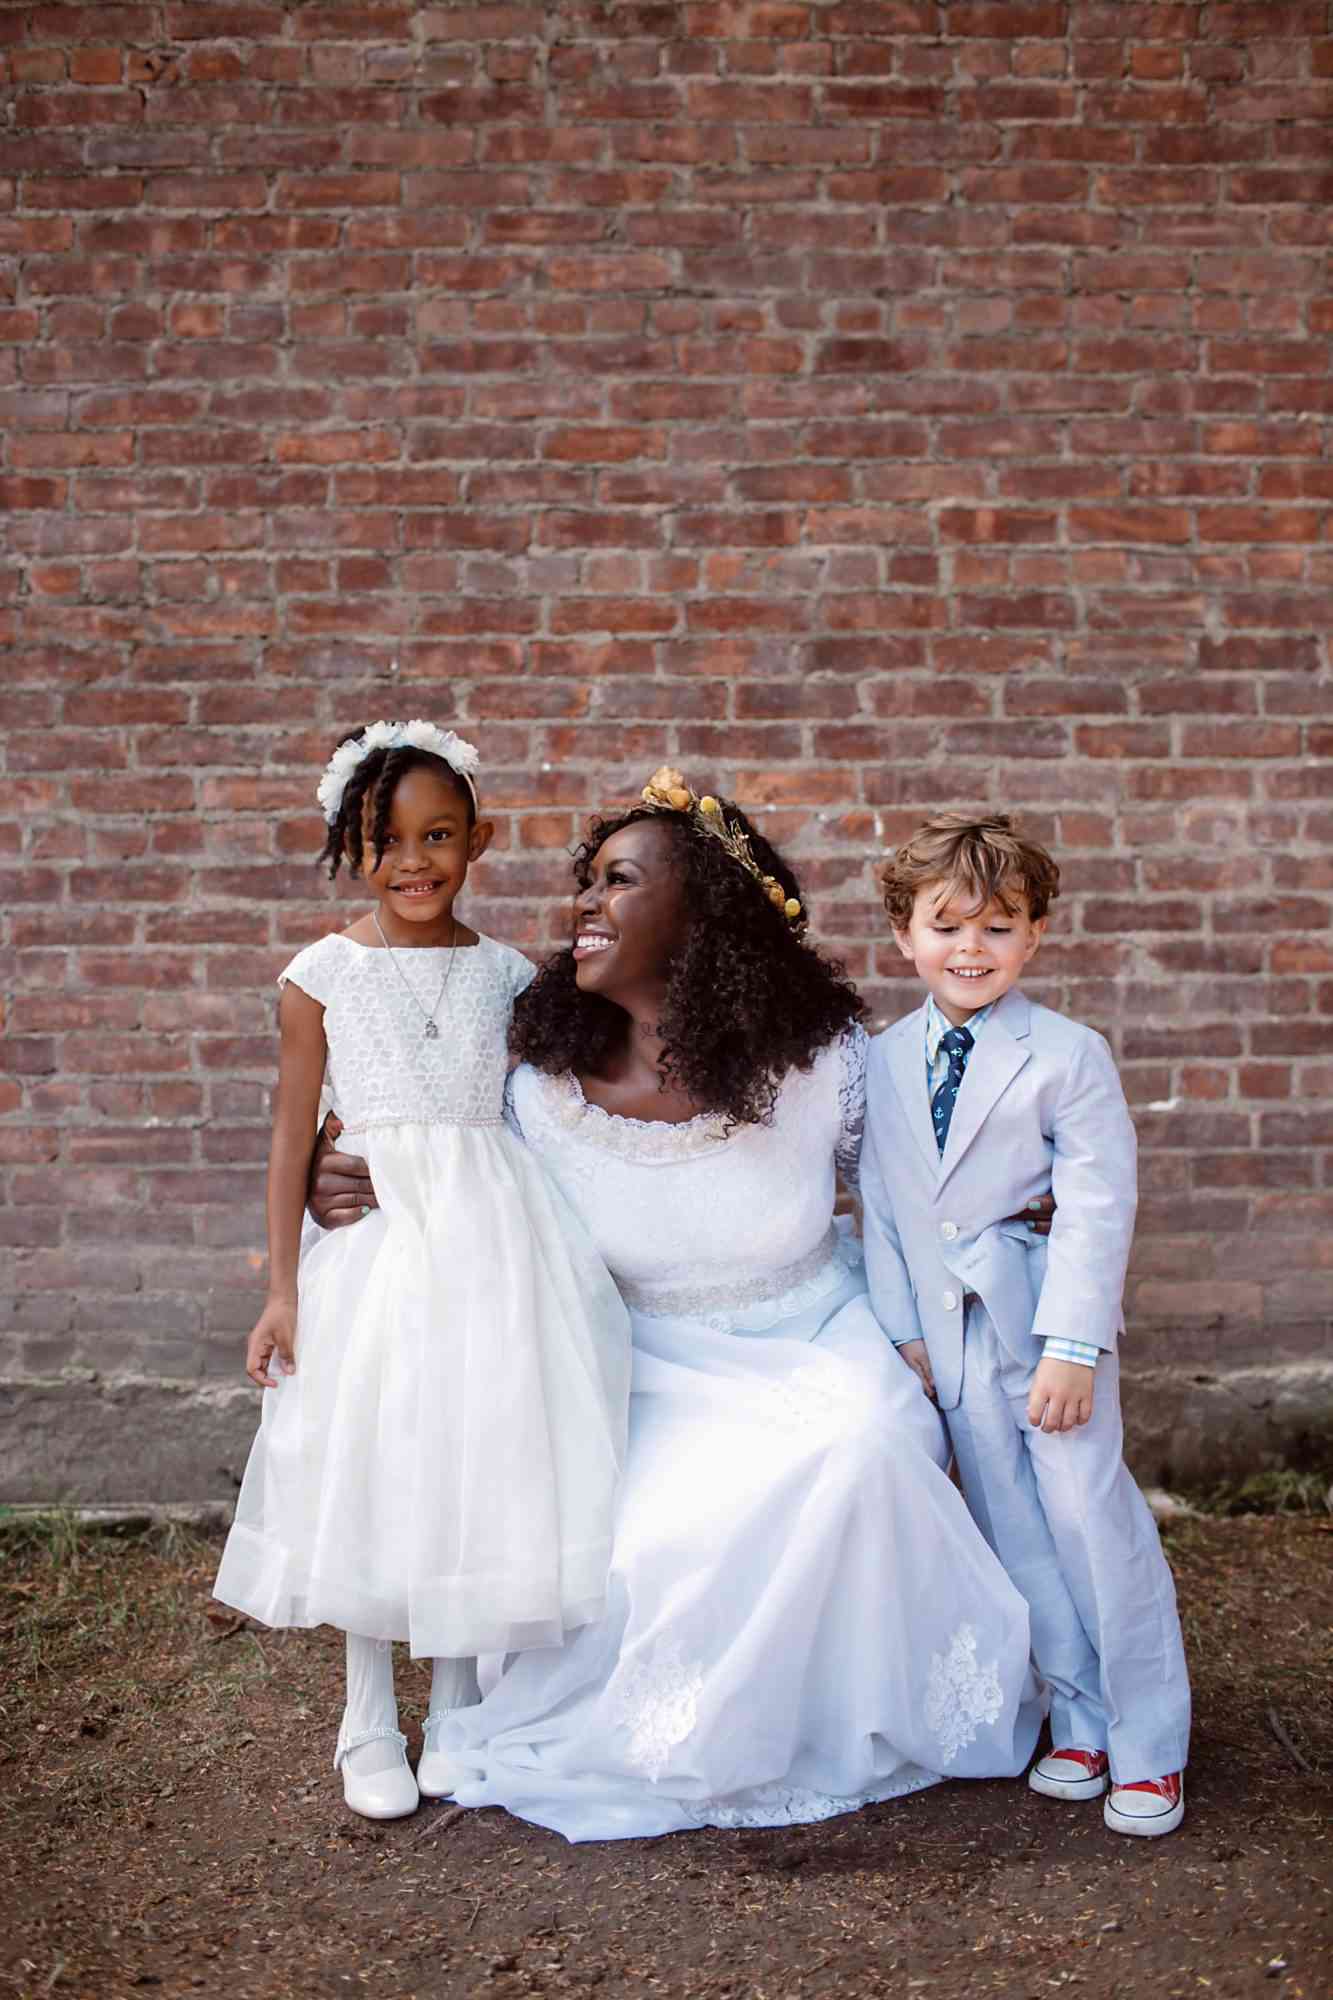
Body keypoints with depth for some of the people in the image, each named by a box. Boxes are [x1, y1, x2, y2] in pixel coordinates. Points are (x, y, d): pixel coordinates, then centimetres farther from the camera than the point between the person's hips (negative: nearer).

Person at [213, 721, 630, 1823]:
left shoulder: (505, 972, 4)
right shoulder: (322, 974, -1)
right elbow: (293, 1135, 1)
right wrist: (282, 1289, -1)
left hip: (493, 1235, 1)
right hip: (375, 1237, -1)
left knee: (479, 1462, 7)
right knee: (368, 1471, 6)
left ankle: (456, 1706, 28)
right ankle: (370, 1719, 26)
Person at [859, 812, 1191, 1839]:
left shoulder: (1070, 1055, -10)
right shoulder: (886, 1061, 5)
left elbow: (1097, 1207, -13)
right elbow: (882, 1204, 9)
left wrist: (1071, 1347, -17)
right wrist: (905, 1327, 5)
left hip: (1051, 1328, -4)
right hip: (951, 1334, 5)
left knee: (1095, 1522, -3)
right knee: (1015, 1540, 11)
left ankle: (1147, 1749, 14)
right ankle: (1078, 1725, 26)